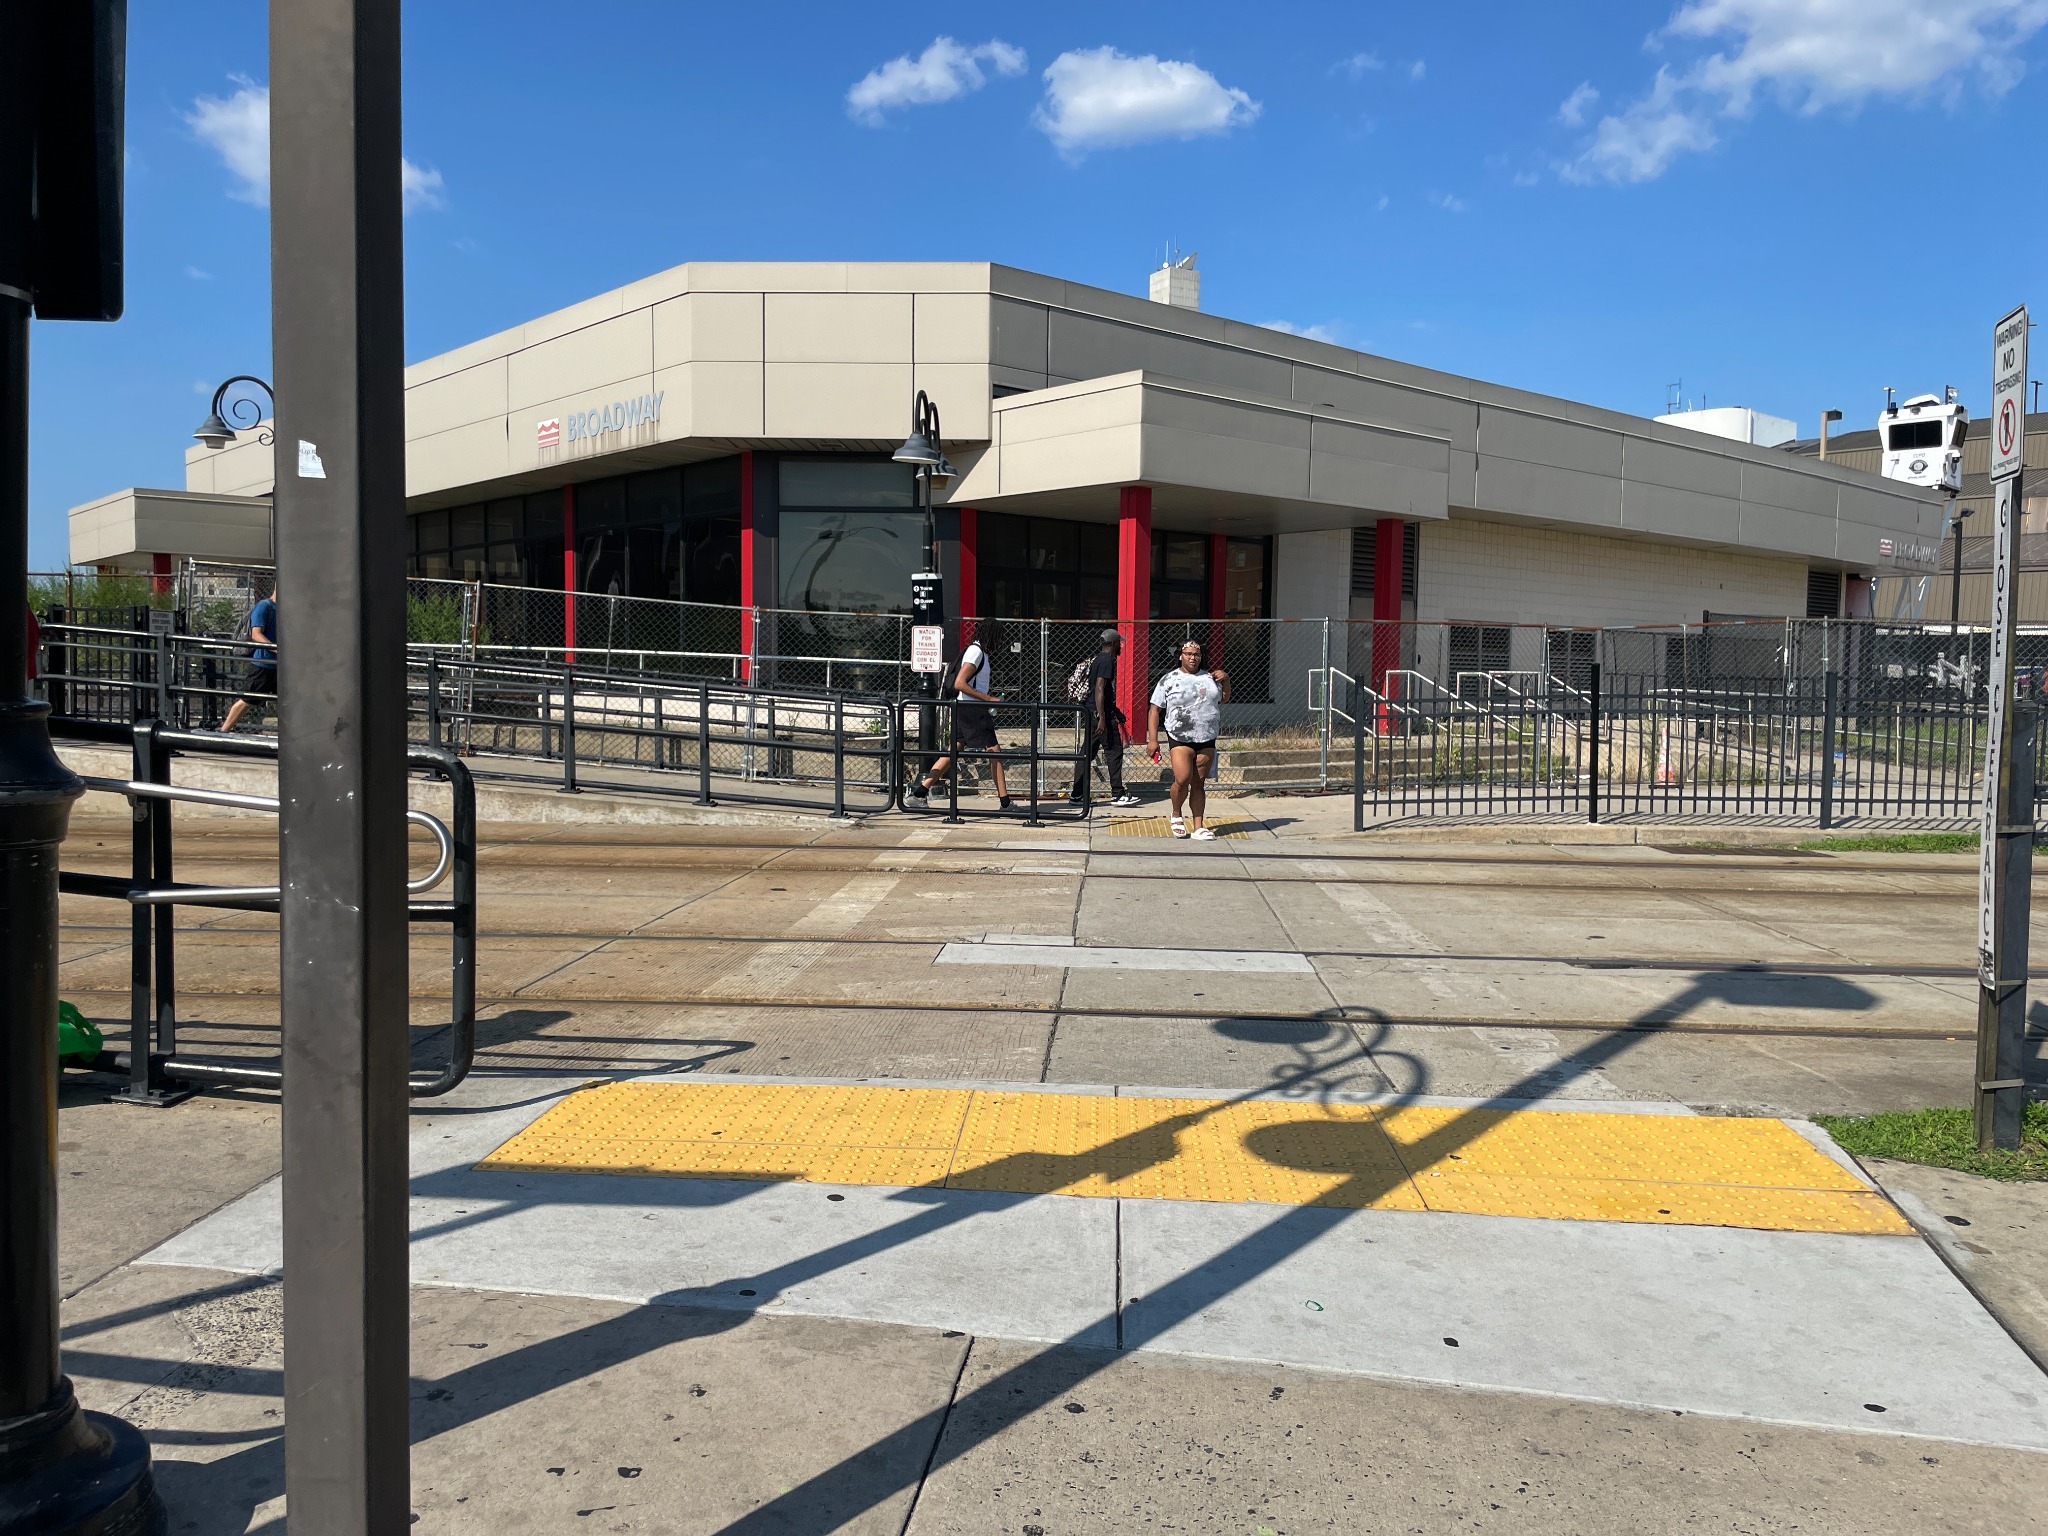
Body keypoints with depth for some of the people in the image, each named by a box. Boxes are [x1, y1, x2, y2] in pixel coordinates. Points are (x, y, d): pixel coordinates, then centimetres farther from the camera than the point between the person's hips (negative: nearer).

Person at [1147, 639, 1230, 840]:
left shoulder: (1210, 678, 12)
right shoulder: (1169, 680, 2)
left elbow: (1224, 699, 27)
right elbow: (1155, 710, 1)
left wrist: (1226, 681, 8)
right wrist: (1152, 739, -6)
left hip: (1206, 740, 4)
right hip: (1180, 739, -3)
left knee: (1198, 784, 6)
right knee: (1182, 779, -18)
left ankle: (1198, 827, 10)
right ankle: (1176, 815, 8)